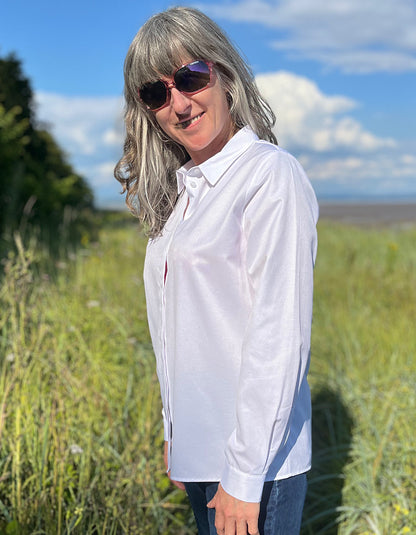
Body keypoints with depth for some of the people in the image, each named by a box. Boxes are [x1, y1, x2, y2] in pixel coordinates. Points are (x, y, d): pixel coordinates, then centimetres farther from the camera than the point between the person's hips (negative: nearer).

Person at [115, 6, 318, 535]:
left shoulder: (270, 175, -14)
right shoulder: (181, 192, 10)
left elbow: (279, 337, -19)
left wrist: (244, 479, -18)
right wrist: (172, 431, 14)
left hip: (254, 458, -7)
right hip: (198, 451, 8)